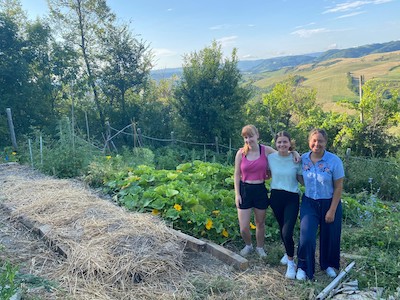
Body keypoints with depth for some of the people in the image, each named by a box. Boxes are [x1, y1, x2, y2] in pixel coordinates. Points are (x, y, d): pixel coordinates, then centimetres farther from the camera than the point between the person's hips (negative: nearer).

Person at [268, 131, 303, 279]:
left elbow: (301, 179, -1)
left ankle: (291, 262, 10)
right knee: (282, 228, 18)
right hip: (276, 196, 3)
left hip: (292, 198, -3)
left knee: (287, 232, -12)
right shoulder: (271, 157, -4)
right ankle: (288, 252, 44)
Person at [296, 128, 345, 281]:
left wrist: (332, 210, -12)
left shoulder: (334, 161, -15)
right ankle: (303, 267, 17)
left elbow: (338, 187, -11)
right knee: (306, 237, -7)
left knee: (329, 238, 14)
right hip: (309, 203, 1)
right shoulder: (303, 159, -6)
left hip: (330, 203, -1)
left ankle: (328, 265, 42)